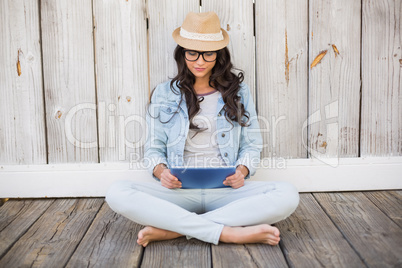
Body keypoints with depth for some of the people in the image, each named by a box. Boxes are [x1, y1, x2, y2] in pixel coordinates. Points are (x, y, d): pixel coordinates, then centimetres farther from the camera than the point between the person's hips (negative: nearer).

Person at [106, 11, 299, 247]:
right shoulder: (164, 94, 10)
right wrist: (161, 171, -11)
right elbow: (154, 148, 11)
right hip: (179, 191, 0)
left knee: (288, 195, -28)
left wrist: (242, 171, -9)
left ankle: (170, 229, -26)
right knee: (118, 193, -27)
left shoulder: (238, 91, 10)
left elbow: (251, 145, 12)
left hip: (226, 191, 1)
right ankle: (229, 233, -28)